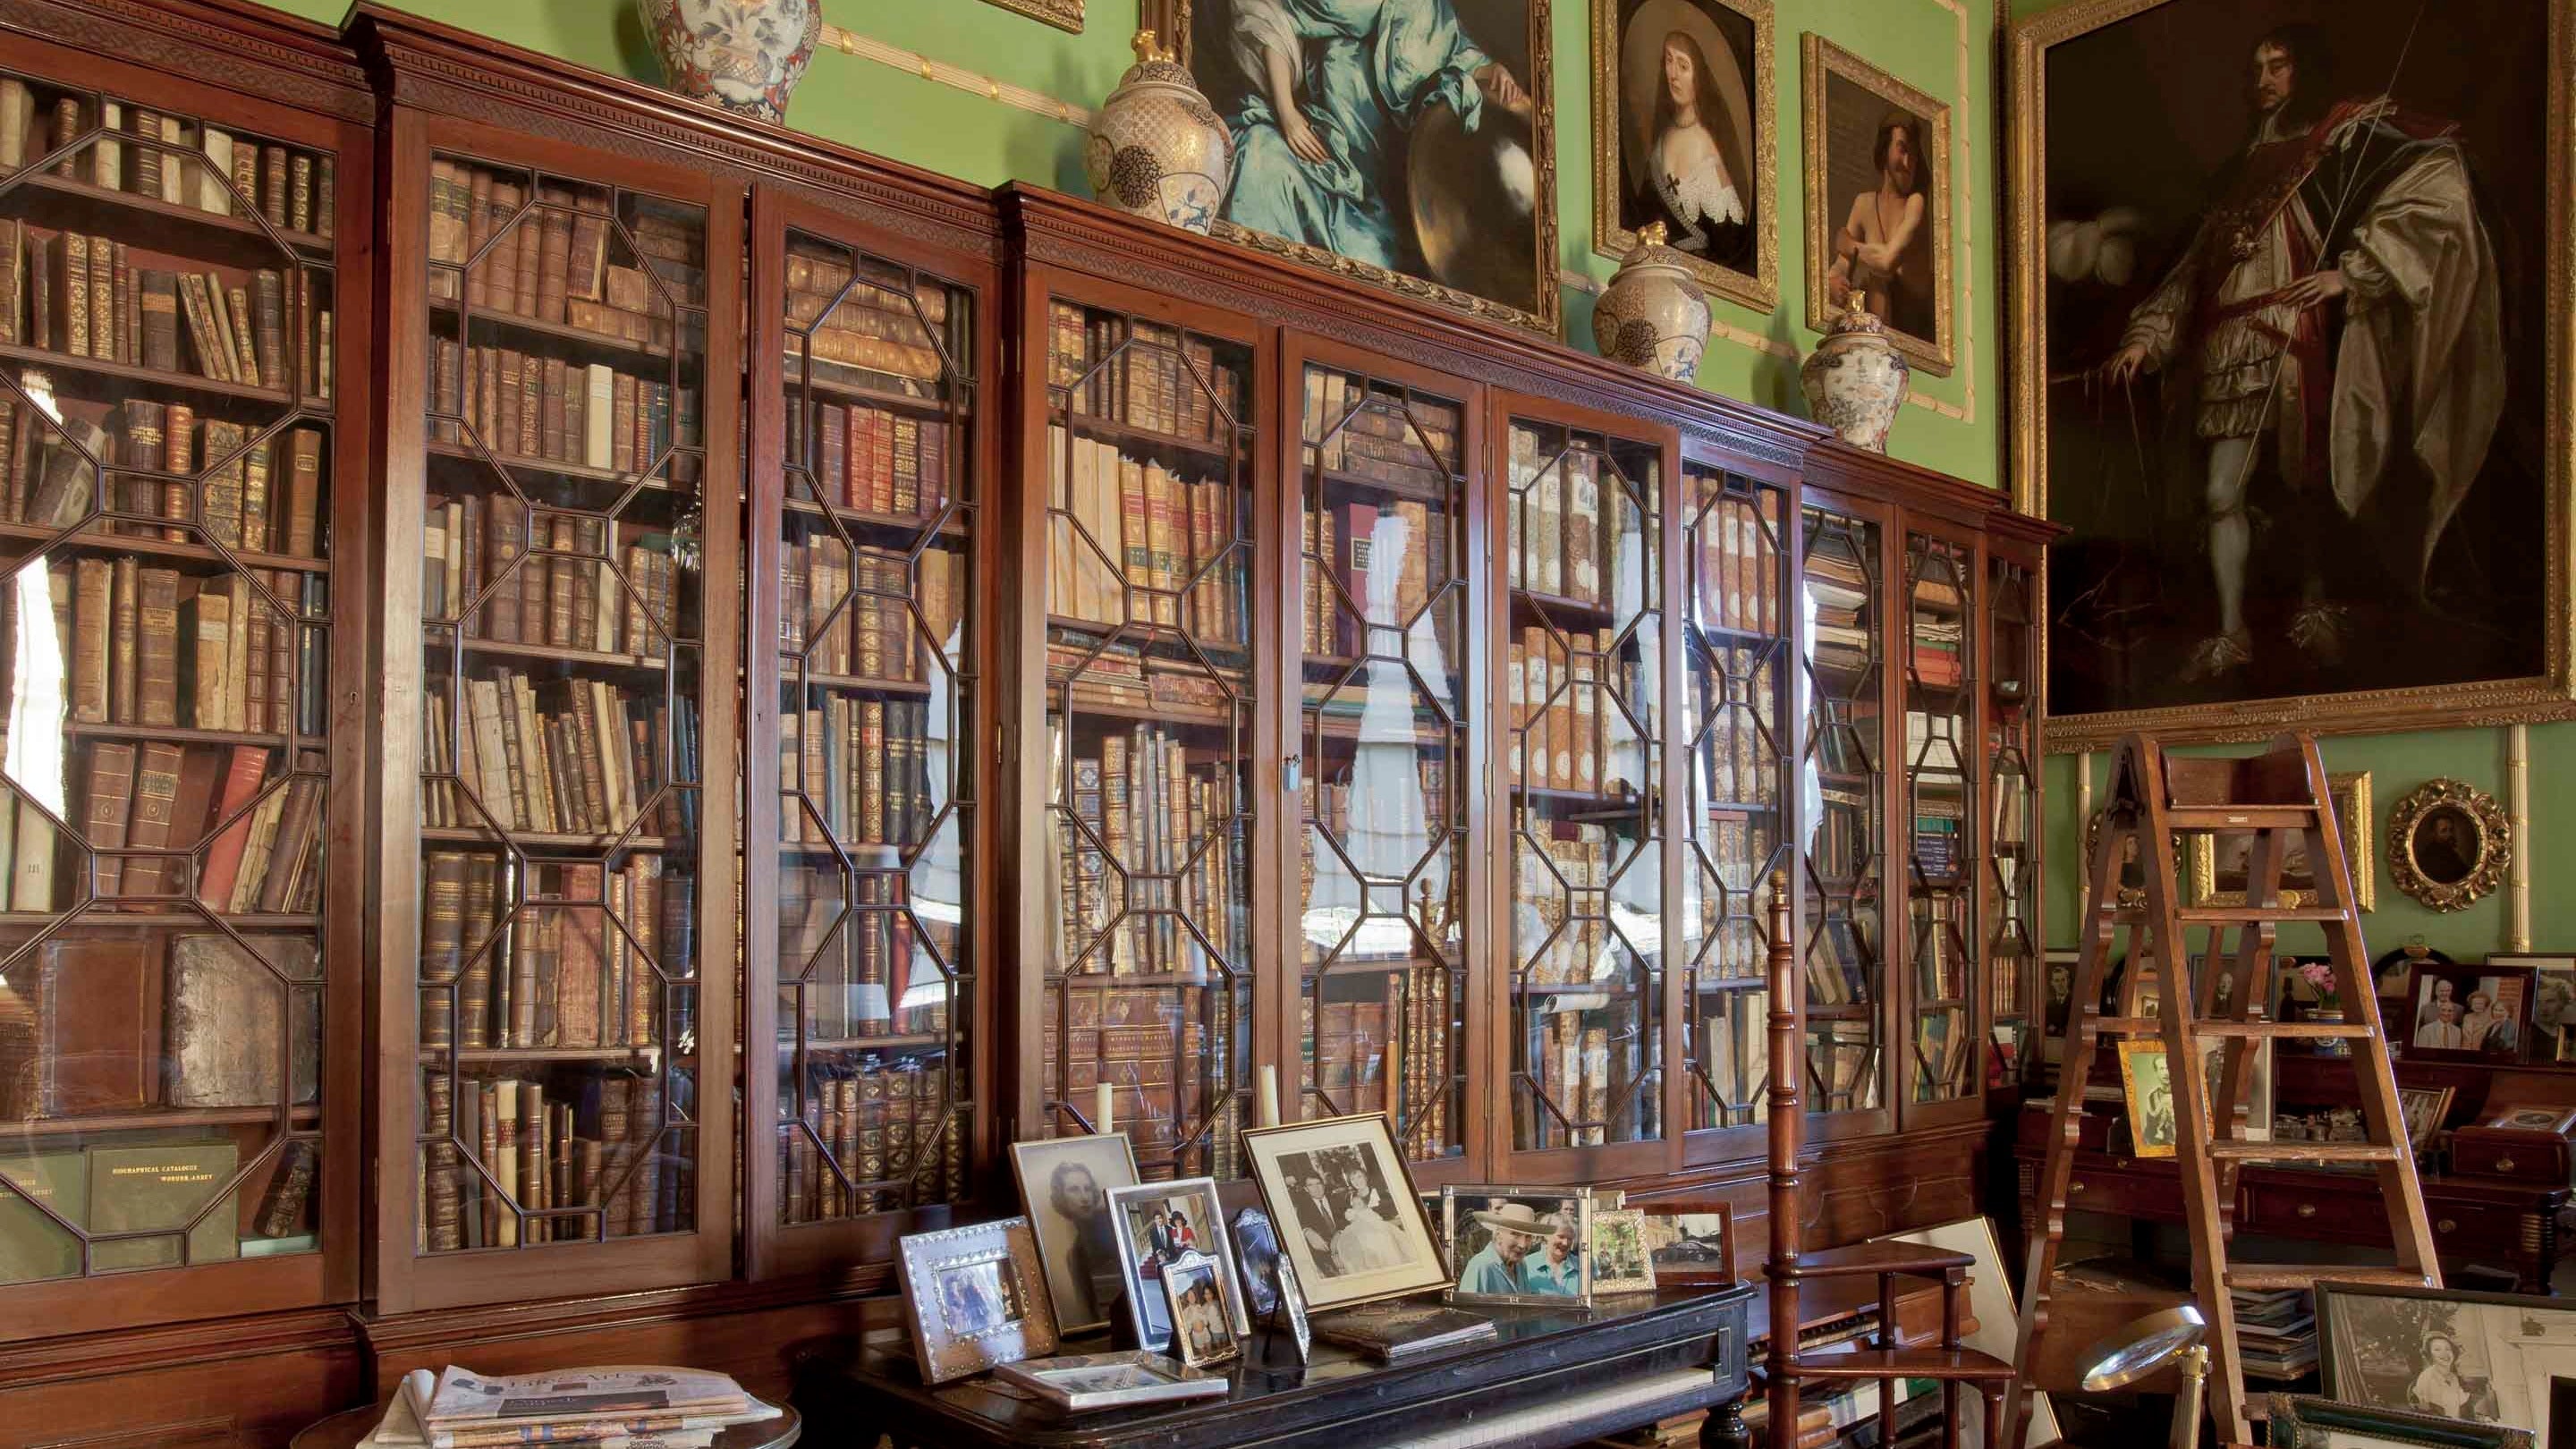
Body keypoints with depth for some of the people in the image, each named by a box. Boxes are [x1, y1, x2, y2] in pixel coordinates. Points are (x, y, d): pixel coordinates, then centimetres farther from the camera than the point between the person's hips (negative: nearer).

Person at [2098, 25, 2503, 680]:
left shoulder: (2349, 136, 2)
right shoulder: (2248, 164, 22)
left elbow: (2438, 182, -14)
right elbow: (2197, 262, 22)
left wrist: (2352, 272, -19)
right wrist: (2147, 335, 11)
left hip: (2297, 338, -5)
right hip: (2231, 346, 5)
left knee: (2301, 483, 2)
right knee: (2223, 491, -2)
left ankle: (2314, 604, 21)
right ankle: (2230, 632, 2)